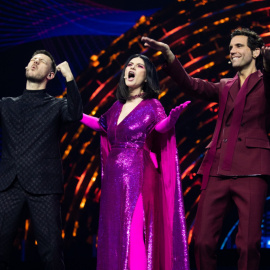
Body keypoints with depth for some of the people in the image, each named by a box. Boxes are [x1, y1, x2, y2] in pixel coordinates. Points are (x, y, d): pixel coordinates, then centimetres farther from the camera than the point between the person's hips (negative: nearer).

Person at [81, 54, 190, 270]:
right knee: (114, 230, 6)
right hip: (114, 174, 6)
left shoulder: (152, 104, -1)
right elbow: (101, 124, 29)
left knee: (135, 228, -10)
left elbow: (161, 126, -18)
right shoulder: (118, 106, 14)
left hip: (138, 173, -6)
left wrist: (172, 118, -39)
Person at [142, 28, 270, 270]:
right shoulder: (225, 87, 23)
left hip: (250, 169, -4)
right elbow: (191, 85, 9)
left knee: (249, 243, -9)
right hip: (217, 169, 4)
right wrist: (169, 56, -4)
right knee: (203, 241, -1)